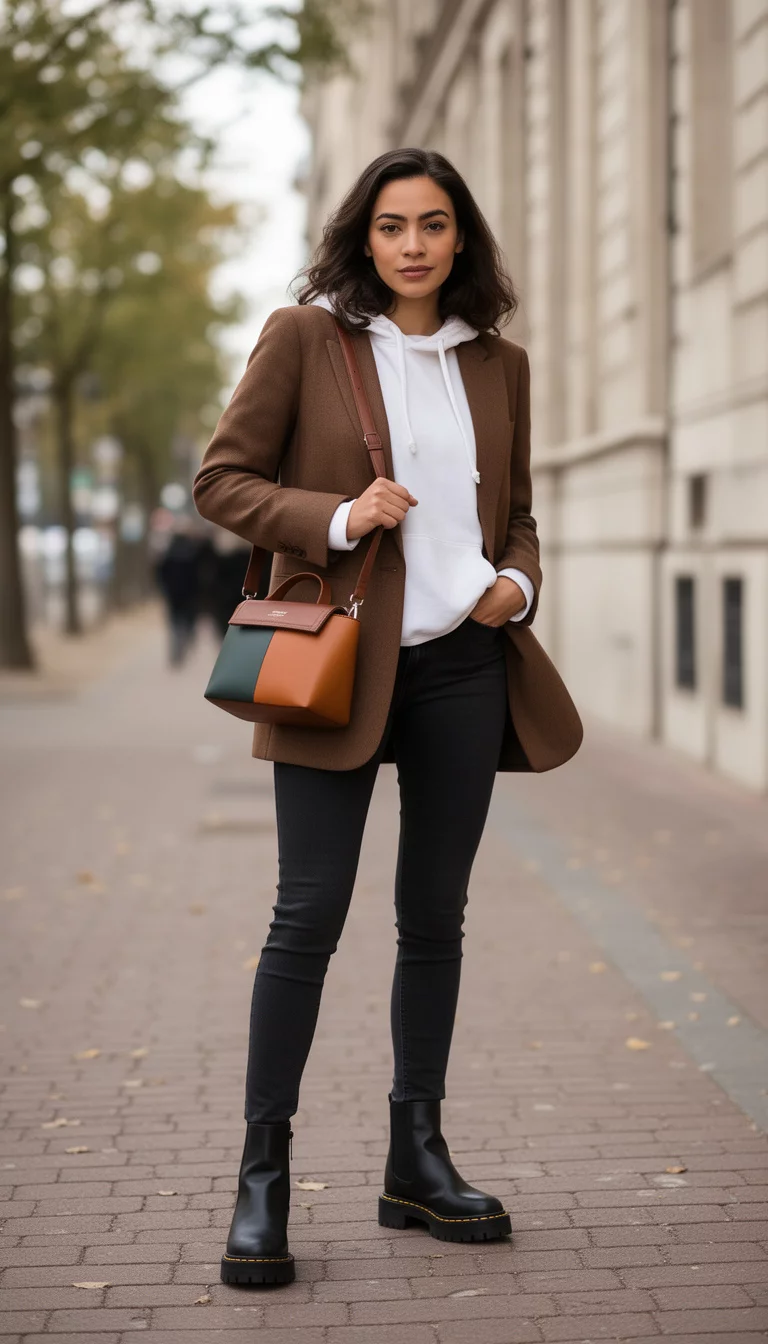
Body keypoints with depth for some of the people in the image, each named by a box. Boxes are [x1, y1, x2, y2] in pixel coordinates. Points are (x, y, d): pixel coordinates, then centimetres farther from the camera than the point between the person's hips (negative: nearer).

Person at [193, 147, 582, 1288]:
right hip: (339, 662, -4)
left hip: (465, 662, 4)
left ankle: (417, 1161, 22)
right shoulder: (304, 337, 0)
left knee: (436, 915, 10)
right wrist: (336, 519, -15)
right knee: (310, 913, -6)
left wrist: (519, 584, 0)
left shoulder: (498, 361, 12)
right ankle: (263, 1176, 4)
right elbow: (222, 478, -1)